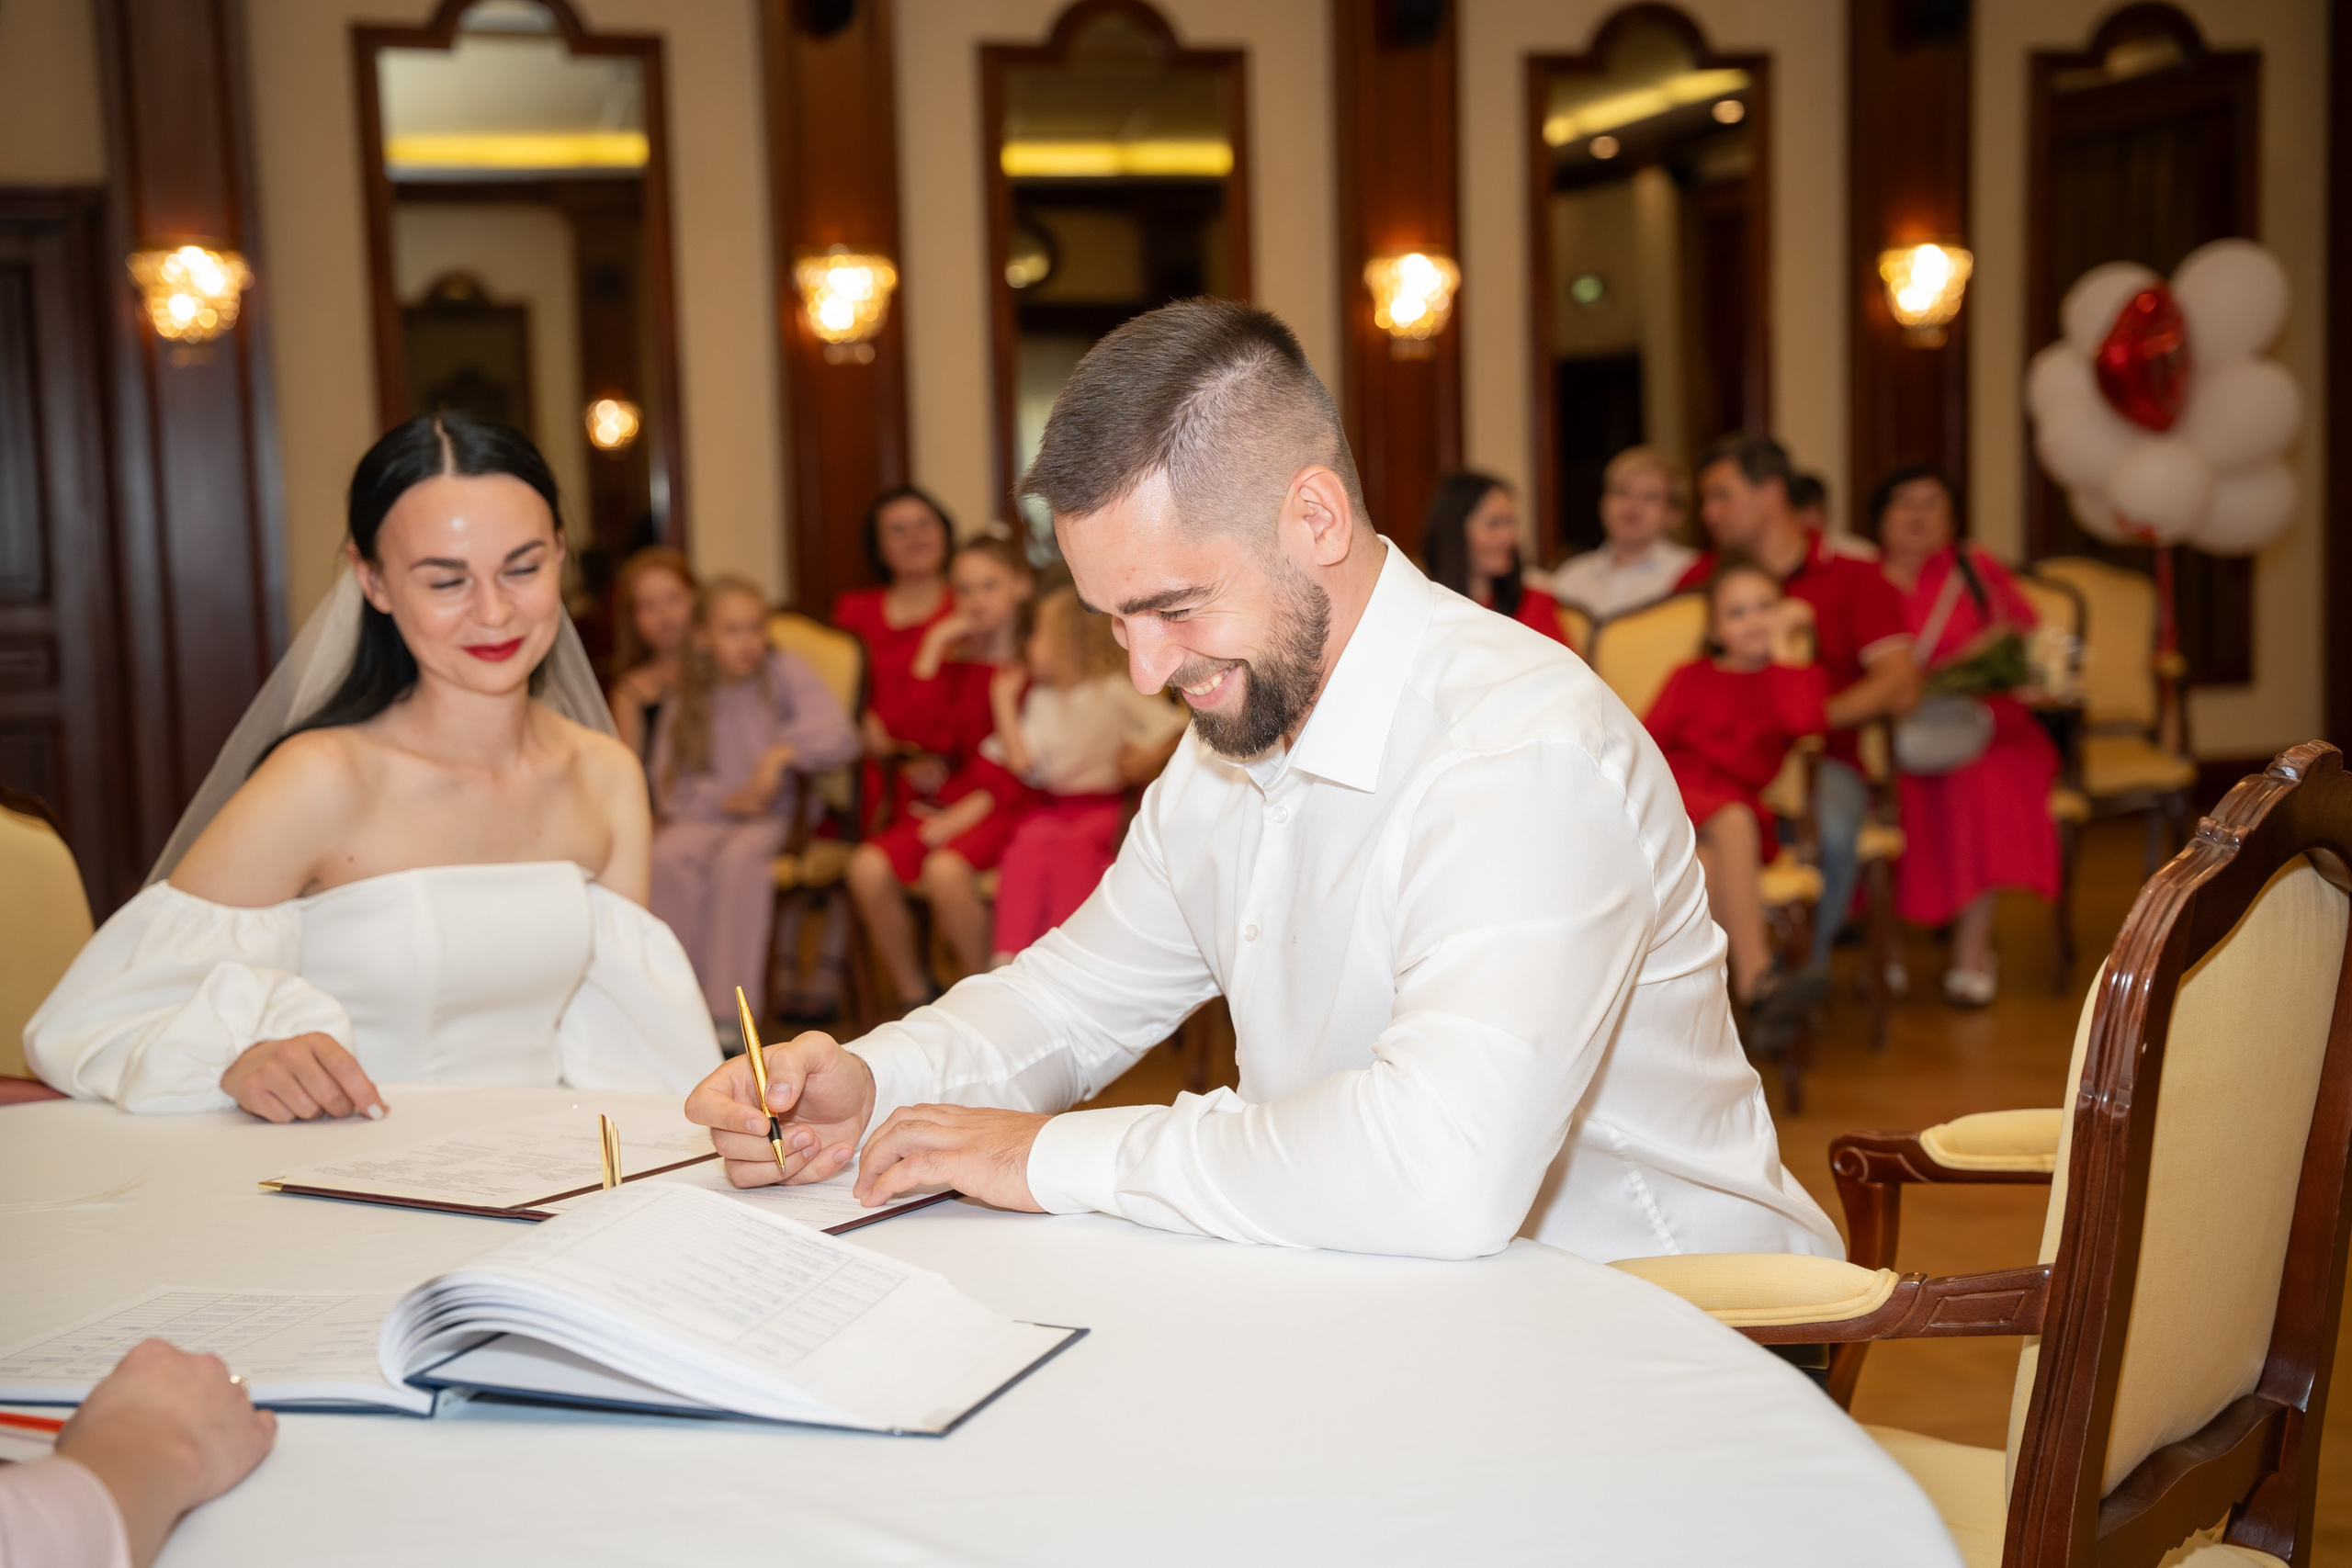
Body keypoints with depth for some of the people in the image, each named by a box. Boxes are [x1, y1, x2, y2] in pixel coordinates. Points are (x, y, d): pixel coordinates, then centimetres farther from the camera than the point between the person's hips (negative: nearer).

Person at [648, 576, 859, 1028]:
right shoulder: (685, 701, 8)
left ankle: (729, 1008, -31)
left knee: (738, 857, -35)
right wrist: (724, 800, -14)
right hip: (704, 816, 2)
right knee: (668, 856, -31)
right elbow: (670, 786, 4)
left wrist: (783, 750, -26)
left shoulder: (783, 674, 1)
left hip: (771, 817, -2)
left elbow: (840, 736, -11)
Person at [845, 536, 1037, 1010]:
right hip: (950, 799, 6)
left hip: (1008, 802, -6)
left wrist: (974, 807, -17)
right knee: (868, 867, -20)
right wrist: (932, 648, -3)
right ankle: (914, 997, -3)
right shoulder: (956, 660, 17)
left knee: (945, 869, -34)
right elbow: (928, 730, 0)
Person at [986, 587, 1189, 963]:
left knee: (1072, 846, -37)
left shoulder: (1115, 692, -1)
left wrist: (1149, 759, -18)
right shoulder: (1042, 699, 15)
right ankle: (1008, 955, -46)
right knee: (1028, 842, -32)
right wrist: (1004, 700, 6)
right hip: (1053, 807, 3)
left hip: (1107, 808, -3)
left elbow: (1177, 728, -5)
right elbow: (1023, 763, 2)